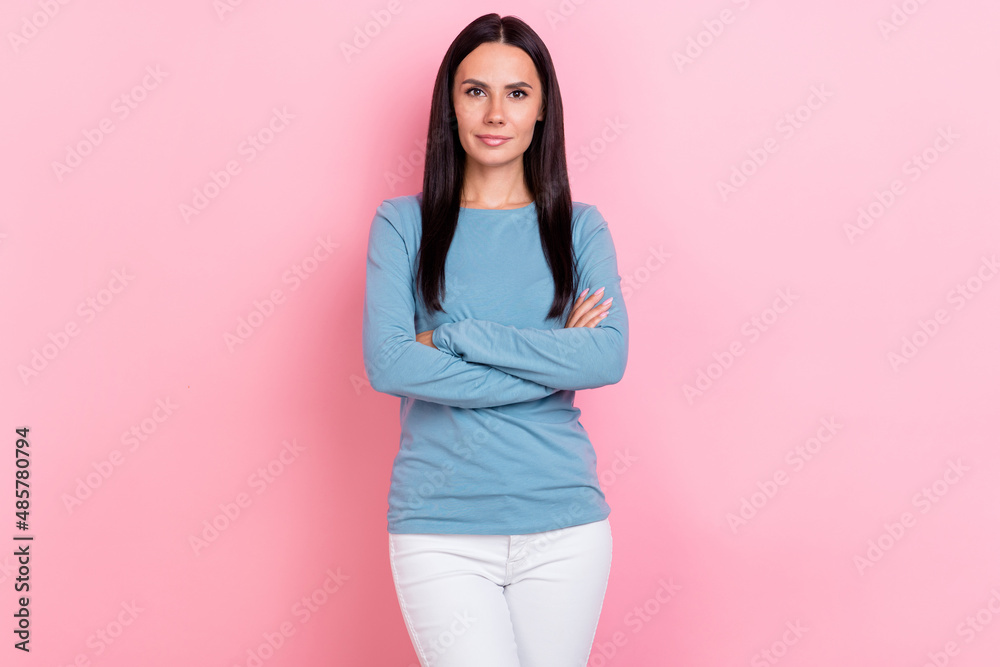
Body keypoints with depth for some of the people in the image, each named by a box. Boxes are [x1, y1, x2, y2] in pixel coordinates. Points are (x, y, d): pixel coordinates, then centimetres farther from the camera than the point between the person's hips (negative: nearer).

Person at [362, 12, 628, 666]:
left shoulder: (579, 227, 6)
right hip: (441, 529, -1)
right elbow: (387, 364, -10)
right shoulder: (403, 222, 3)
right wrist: (552, 362, -11)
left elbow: (610, 357, -8)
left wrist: (456, 336, -13)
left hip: (565, 525, 2)